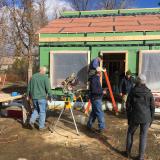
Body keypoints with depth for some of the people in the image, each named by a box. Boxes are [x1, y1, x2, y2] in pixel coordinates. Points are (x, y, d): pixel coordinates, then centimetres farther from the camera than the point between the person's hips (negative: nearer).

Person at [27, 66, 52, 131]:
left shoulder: (33, 76, 8)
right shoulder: (45, 77, -10)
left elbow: (29, 87, 14)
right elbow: (48, 88, -12)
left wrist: (28, 95, 24)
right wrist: (50, 96, -2)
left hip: (34, 97, 5)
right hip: (42, 97, -5)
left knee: (36, 110, 23)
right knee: (42, 112, 6)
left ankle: (31, 121, 6)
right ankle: (41, 126, 13)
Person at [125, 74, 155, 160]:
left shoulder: (132, 91, -4)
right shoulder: (148, 92, -2)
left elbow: (128, 106, -1)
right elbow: (152, 107, 1)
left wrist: (129, 118, 9)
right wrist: (151, 119, 11)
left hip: (135, 117, 0)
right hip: (146, 118, 1)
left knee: (130, 133, 20)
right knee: (143, 136, 11)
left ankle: (128, 152, 26)